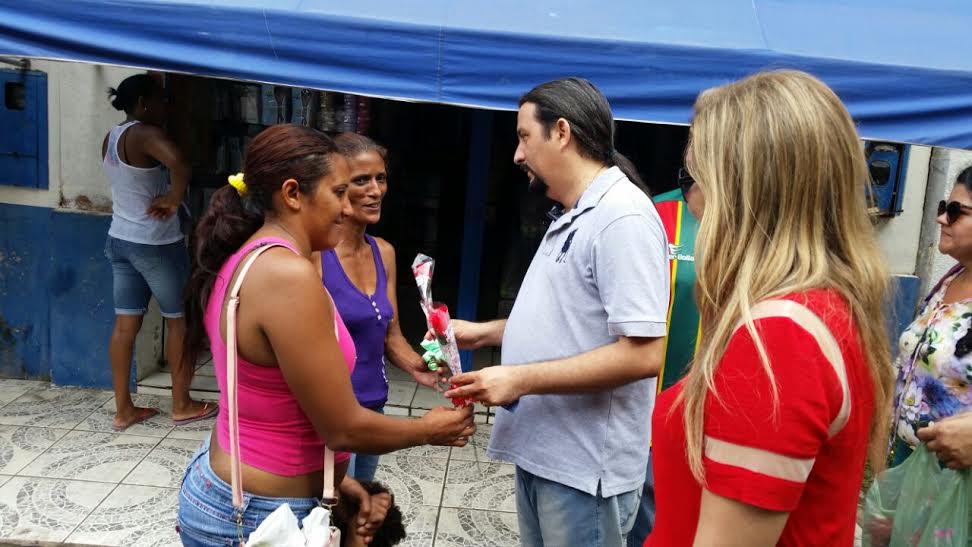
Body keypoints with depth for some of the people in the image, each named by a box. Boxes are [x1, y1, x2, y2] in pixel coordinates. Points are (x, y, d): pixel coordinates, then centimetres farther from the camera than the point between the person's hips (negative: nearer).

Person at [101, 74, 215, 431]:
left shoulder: (111, 137, 9)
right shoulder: (144, 134, -19)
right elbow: (179, 164, -39)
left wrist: (161, 196, 4)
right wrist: (173, 200, -24)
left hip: (120, 239, 8)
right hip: (156, 243, -8)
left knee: (125, 324, 10)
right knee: (179, 320, 7)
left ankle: (123, 410, 18)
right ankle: (182, 406, 17)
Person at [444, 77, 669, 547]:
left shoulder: (622, 217, -19)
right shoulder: (571, 218, 14)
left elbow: (643, 354, -26)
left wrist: (522, 379, -23)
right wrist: (484, 332, 13)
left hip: (585, 470, -9)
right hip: (540, 453, 9)